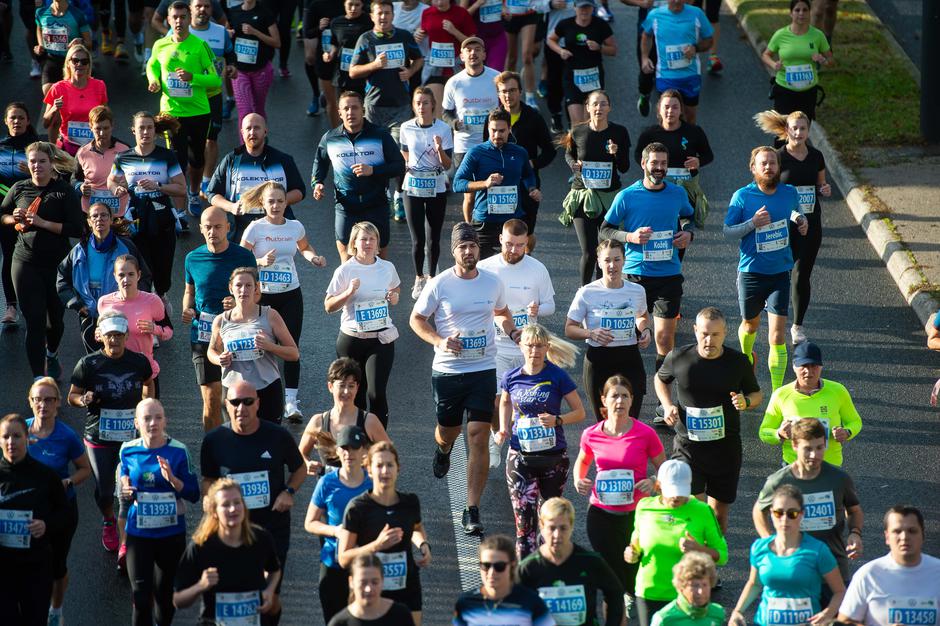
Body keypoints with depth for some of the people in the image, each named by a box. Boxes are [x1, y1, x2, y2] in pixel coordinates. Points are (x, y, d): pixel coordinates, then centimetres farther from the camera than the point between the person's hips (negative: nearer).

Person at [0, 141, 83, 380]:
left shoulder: (65, 192, -6)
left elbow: (77, 229, -12)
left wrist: (43, 223, -19)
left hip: (58, 264, -1)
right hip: (25, 263, 1)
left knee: (56, 317, 15)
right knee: (34, 321, -6)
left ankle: (52, 354, 47)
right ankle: (38, 377, -5)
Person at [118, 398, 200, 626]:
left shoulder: (178, 451, -9)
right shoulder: (128, 451, -3)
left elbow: (194, 494, -8)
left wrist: (172, 478, -24)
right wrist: (125, 493, -10)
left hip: (172, 533, 0)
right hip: (138, 533, 0)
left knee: (166, 593, 15)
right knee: (141, 597, -8)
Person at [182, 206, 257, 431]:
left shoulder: (243, 257, -2)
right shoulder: (193, 258, 6)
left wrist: (239, 303, -18)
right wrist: (187, 310, 0)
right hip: (203, 336, 2)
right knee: (211, 400, -1)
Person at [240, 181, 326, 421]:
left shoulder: (295, 227, 3)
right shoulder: (255, 228, -7)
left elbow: (304, 247, 24)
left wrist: (314, 257, 2)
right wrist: (261, 262, -24)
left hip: (290, 295, 2)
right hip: (262, 296, -2)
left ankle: (290, 401, -6)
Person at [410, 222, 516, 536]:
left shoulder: (493, 283, 1)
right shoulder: (440, 284, -7)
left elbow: (502, 313, 21)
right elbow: (417, 319, 1)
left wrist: (512, 331, 0)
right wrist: (440, 341, -15)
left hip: (484, 370, 0)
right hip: (447, 370, 0)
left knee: (478, 438, -9)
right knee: (448, 431, 16)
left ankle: (472, 510, -6)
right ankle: (443, 448, 58)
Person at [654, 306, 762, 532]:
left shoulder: (738, 362, -5)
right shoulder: (678, 358, -6)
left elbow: (757, 395, 10)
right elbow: (660, 379, 16)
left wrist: (746, 401, -13)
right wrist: (667, 405, -1)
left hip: (726, 447, 2)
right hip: (688, 446, -1)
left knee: (719, 513, 12)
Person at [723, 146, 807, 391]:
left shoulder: (789, 193, 0)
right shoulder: (742, 196, -9)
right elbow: (727, 231, -6)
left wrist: (801, 220, 3)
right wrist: (753, 223, -21)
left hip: (780, 272, 1)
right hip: (751, 271, 0)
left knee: (778, 335, -9)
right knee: (751, 323, 21)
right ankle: (747, 355, 56)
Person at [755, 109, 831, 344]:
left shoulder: (816, 156, 5)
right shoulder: (778, 157, -7)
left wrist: (825, 189, -4)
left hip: (811, 222, 3)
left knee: (802, 276, 2)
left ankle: (797, 326, 14)